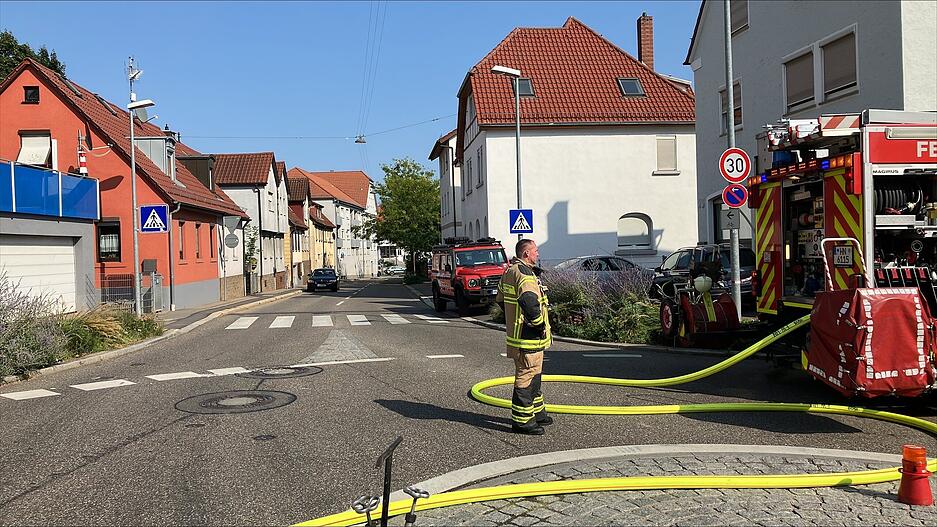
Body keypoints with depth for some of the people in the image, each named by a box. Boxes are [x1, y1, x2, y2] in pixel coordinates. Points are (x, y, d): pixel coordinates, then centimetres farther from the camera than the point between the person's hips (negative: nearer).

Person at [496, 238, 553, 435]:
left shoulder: (510, 272, 15)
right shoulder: (524, 274, -20)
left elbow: (500, 299, 24)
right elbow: (530, 302, -34)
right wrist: (540, 324, -22)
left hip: (516, 330, 11)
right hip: (528, 337, -11)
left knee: (533, 374, 21)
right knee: (526, 376, -4)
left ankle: (536, 412, 34)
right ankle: (521, 420, 2)